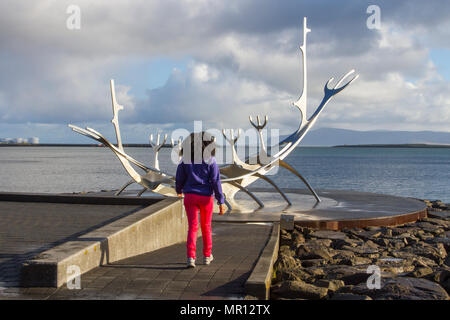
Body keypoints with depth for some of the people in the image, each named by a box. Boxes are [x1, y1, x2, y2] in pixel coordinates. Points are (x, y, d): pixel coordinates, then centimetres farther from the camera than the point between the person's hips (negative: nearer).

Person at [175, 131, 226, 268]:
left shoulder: (185, 160, -2)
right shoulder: (210, 161, -9)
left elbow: (179, 178, 5)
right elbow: (216, 182, -12)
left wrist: (179, 190, 28)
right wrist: (221, 202, -9)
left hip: (190, 196, 1)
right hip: (206, 197, -1)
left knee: (192, 227, 0)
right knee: (206, 227, 16)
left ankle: (191, 258, -15)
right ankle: (207, 256, 27)